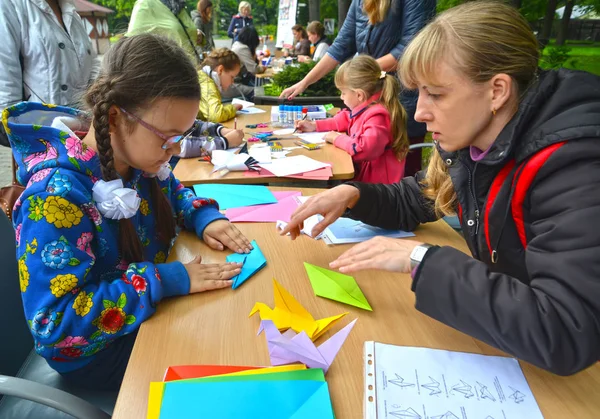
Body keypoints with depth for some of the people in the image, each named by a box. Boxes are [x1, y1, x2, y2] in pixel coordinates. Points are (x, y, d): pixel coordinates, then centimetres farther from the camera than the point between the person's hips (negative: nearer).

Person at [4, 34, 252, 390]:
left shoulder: (138, 156, -11)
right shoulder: (56, 195, -33)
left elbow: (174, 193, 11)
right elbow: (54, 322, -33)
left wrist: (204, 218, -10)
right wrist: (165, 280, -36)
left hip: (151, 313, 7)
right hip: (96, 351, -6)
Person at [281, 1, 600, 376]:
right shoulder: (469, 145, -5)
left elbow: (569, 334, -37)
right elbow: (410, 202, 11)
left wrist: (421, 259, -34)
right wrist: (352, 195, -10)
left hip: (553, 370, -6)